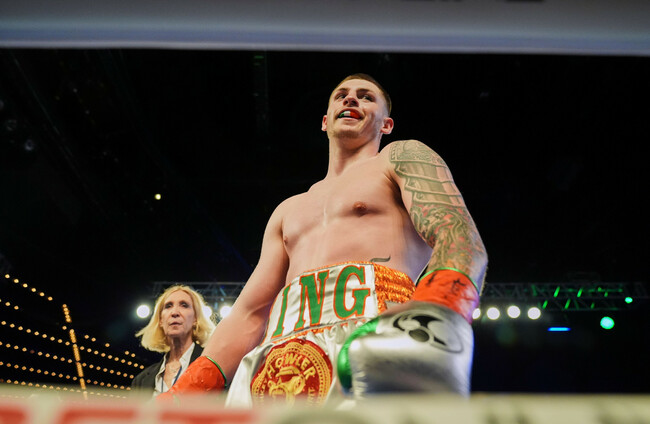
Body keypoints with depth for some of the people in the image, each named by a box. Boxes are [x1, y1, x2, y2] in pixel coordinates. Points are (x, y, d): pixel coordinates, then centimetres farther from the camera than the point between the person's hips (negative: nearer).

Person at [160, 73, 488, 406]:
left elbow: (460, 236, -2)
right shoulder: (288, 210, 33)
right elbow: (249, 315, 26)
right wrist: (181, 397, 11)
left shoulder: (404, 156, 18)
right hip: (276, 363, 5)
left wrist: (437, 315, -24)